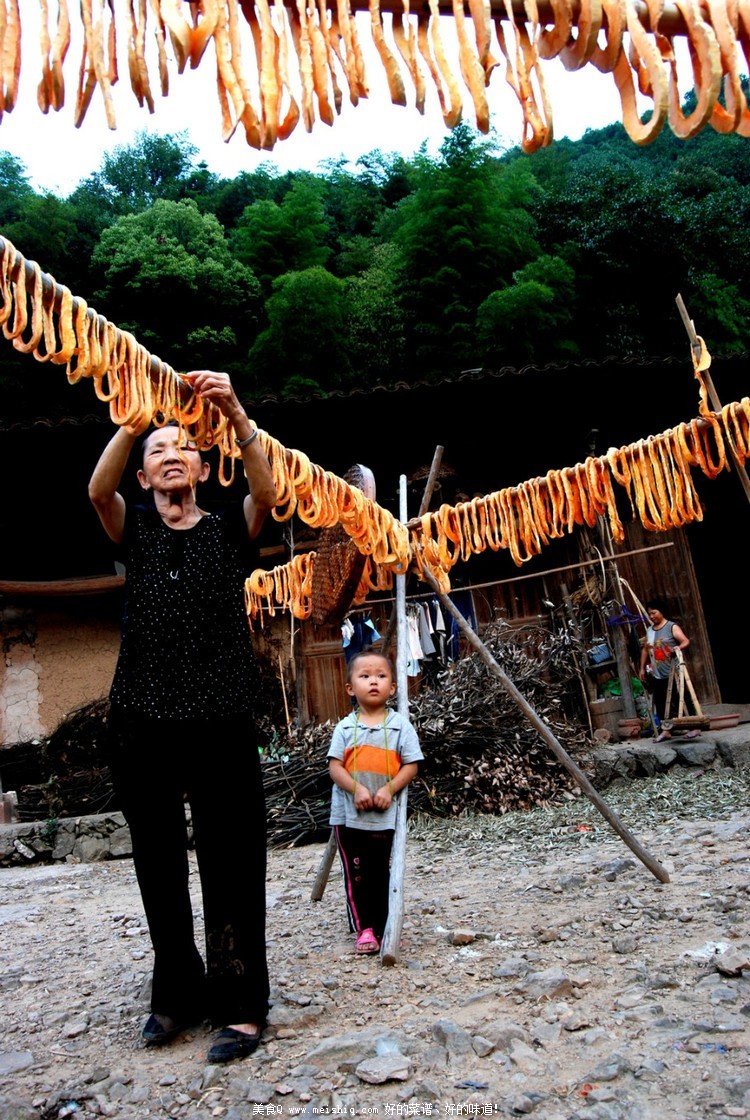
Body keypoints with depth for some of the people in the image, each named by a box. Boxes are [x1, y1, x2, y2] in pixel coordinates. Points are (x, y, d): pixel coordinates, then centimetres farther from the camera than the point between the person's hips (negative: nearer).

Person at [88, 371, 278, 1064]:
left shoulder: (229, 531, 8)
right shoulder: (134, 530, 10)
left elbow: (267, 493, -13)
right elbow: (98, 489, -11)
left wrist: (236, 415, -26)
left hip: (222, 725, -2)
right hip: (143, 727, 2)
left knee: (231, 871, 2)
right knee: (159, 871, 13)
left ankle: (240, 1006, 15)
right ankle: (178, 994, 29)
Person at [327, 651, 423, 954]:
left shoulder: (400, 726, -1)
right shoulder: (345, 727, 2)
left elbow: (410, 766, -2)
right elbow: (335, 766, -3)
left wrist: (389, 789, -16)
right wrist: (356, 789, -18)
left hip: (386, 816, -1)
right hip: (348, 815, 1)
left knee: (382, 873, 6)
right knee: (355, 873, 5)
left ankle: (383, 927, 21)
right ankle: (364, 928, 17)